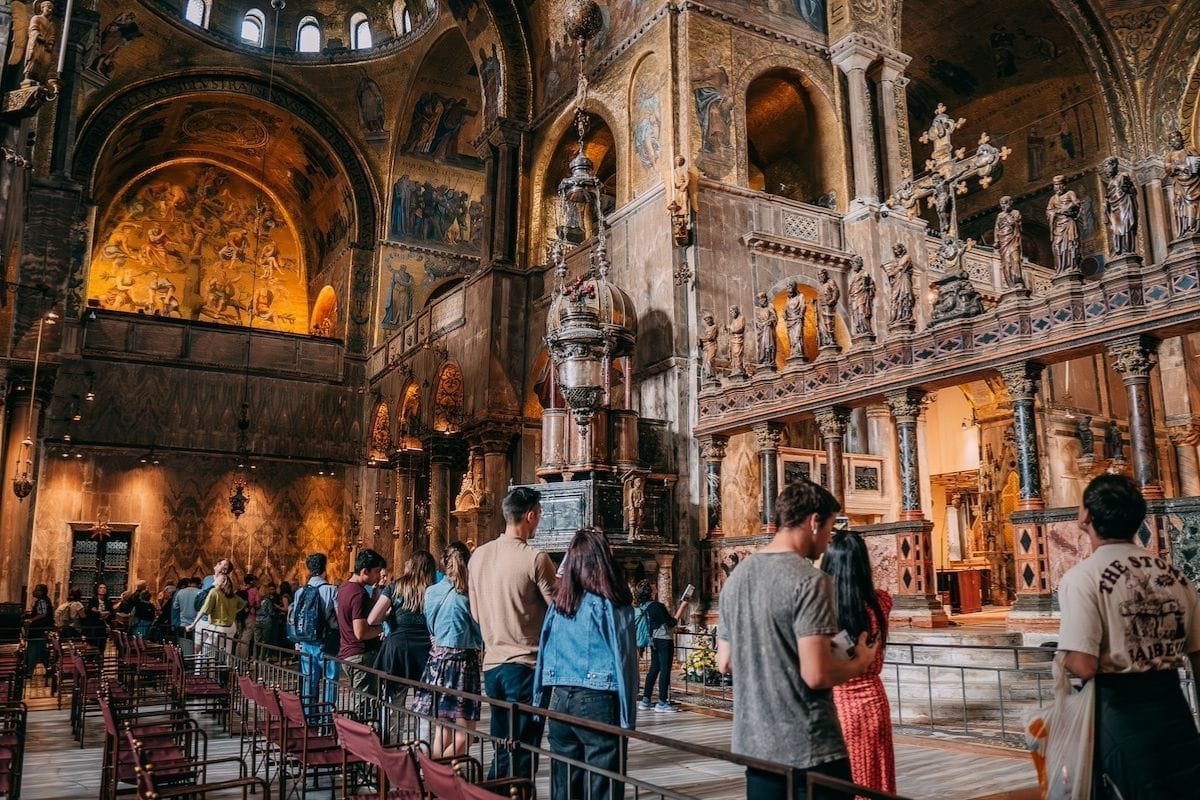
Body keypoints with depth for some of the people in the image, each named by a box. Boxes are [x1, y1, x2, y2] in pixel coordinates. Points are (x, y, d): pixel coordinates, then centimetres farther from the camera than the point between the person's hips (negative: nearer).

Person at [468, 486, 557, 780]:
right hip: (525, 665, -6)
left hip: (492, 663, 6)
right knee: (523, 754, 3)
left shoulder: (479, 555, 6)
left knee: (503, 750, 18)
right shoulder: (535, 558, -14)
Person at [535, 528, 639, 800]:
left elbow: (544, 654, 7)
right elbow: (624, 660, -7)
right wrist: (628, 718, 0)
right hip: (598, 703, -5)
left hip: (560, 700, 5)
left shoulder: (558, 602, 3)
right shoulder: (613, 604, -8)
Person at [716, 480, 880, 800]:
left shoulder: (736, 576, 6)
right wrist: (860, 662, -4)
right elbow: (816, 674, -22)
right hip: (809, 748, -7)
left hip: (753, 743, 7)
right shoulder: (809, 579, -17)